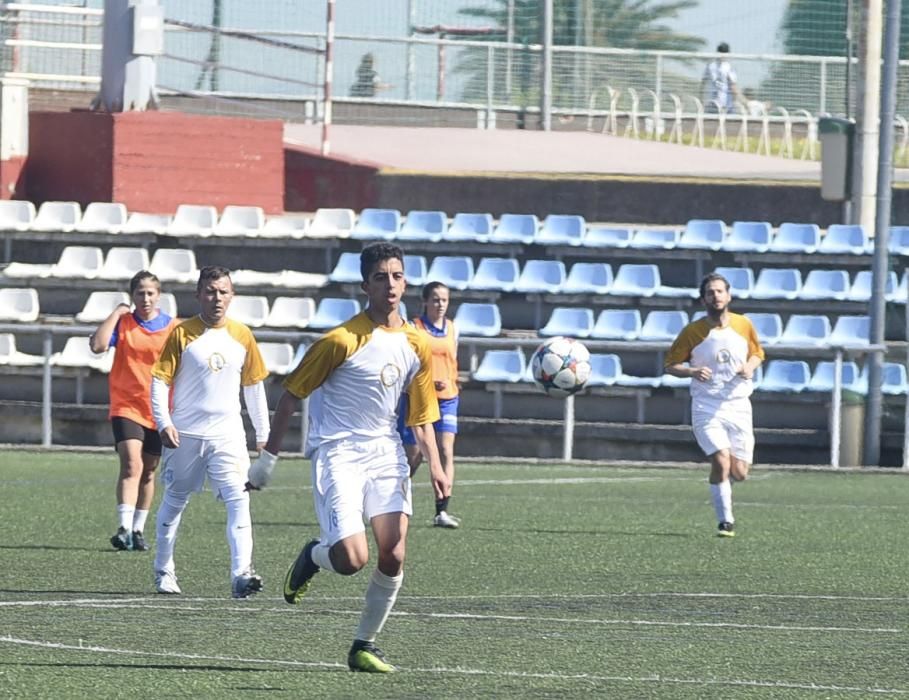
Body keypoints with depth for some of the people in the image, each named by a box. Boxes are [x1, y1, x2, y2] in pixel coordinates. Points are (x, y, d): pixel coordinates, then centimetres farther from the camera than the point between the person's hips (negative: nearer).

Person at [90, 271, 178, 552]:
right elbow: (97, 345, -18)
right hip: (126, 407, -3)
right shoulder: (123, 322, -2)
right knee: (131, 466, -19)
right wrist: (116, 313, -15)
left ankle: (138, 530, 24)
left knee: (148, 472, 12)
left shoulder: (173, 328, 2)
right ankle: (124, 529, -25)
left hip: (159, 411, 3)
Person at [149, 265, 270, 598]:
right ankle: (164, 571, 27)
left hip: (228, 434, 2)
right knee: (174, 501, 11)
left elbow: (254, 386, 15)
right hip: (185, 434, -2)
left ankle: (241, 574, -22)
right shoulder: (182, 334, -4)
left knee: (239, 499, -15)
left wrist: (263, 434, 15)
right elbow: (159, 380, -5)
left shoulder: (242, 336, 6)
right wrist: (164, 423, -16)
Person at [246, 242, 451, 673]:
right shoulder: (342, 341, -11)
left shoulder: (416, 345, 6)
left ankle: (365, 645, 11)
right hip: (338, 454, -5)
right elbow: (291, 394, -4)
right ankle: (313, 556, 19)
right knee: (352, 559, -17)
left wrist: (435, 465, 0)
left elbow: (421, 415, 15)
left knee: (394, 556, -6)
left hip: (385, 453, 5)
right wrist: (268, 458, -4)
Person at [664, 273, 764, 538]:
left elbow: (757, 354, 17)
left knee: (739, 473, 0)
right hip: (706, 407, -3)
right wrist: (692, 371, -19)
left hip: (738, 406, 3)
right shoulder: (692, 331, -5)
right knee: (722, 461, -21)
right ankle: (726, 521, -6)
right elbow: (671, 364, 1)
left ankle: (719, 477, 37)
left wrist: (750, 366, -6)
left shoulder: (743, 325, 2)